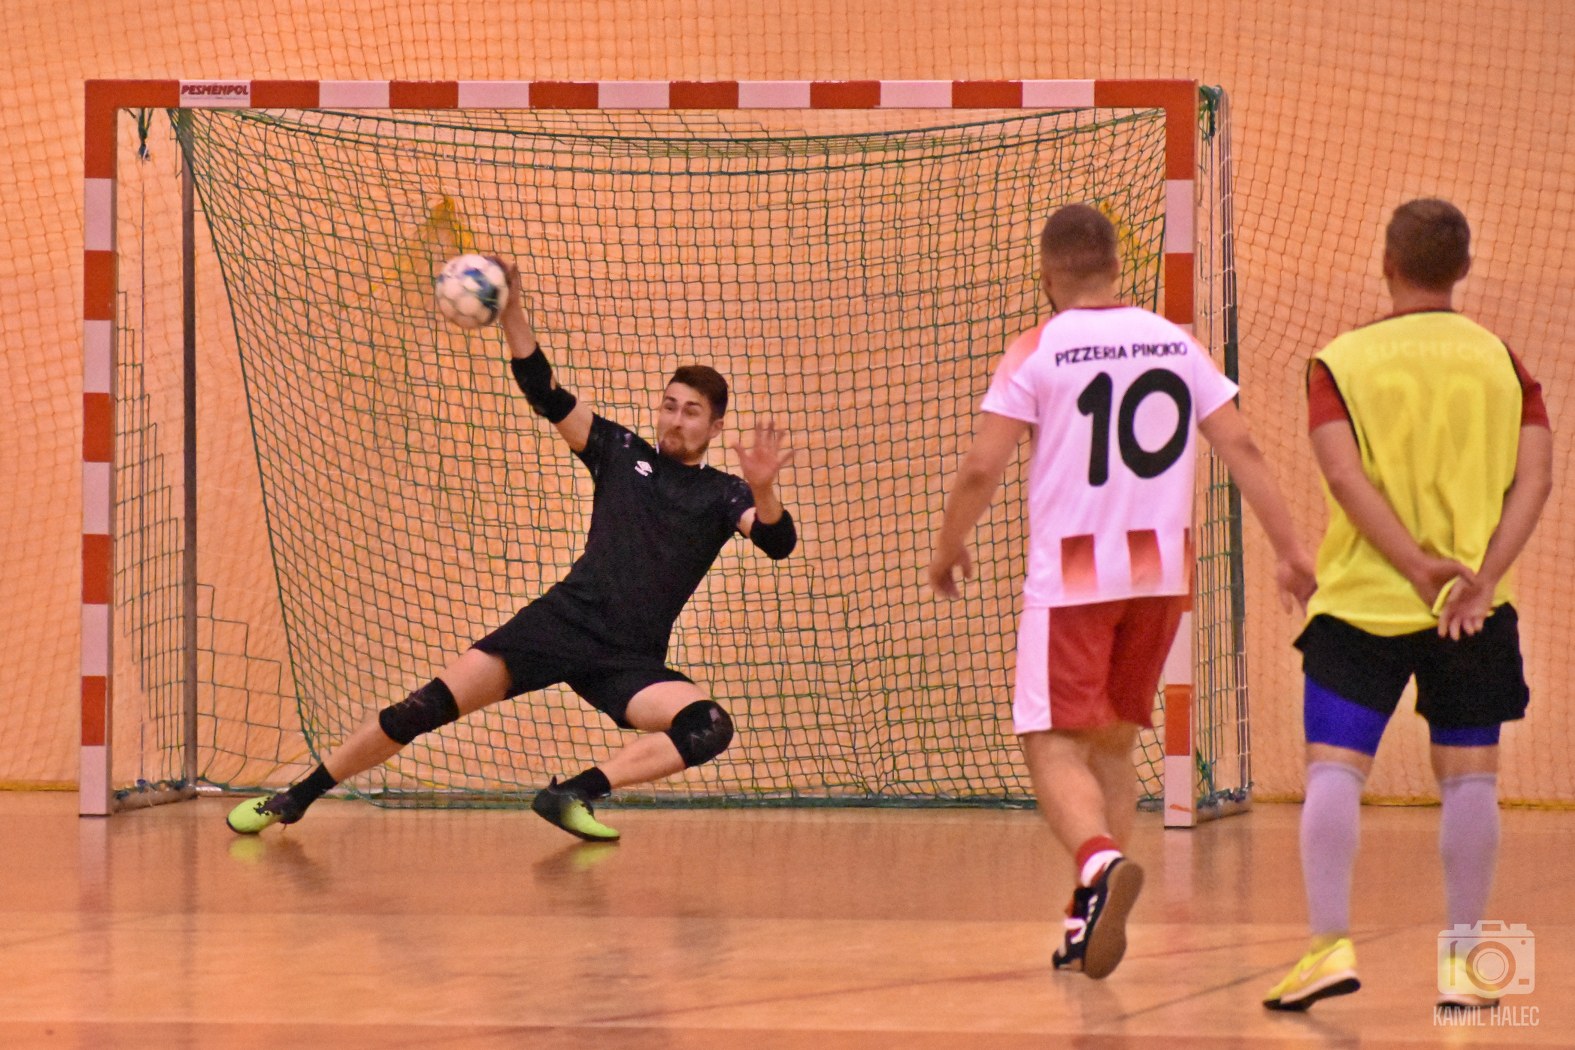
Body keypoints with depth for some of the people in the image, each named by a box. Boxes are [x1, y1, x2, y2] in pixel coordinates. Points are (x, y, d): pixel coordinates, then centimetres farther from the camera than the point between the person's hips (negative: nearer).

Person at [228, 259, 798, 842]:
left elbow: (778, 541, -12)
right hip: (564, 620, 1)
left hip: (631, 663, -1)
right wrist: (511, 310, -12)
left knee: (711, 728, -30)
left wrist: (763, 491, -35)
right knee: (428, 706, -13)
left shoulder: (721, 495, 6)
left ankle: (575, 794, -28)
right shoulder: (622, 452, 10)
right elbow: (544, 392, 2)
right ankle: (296, 798, -3)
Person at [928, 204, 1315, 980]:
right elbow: (1241, 449, 5)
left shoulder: (1037, 351, -4)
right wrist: (1290, 550, 10)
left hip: (1071, 575, -5)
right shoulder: (1176, 343, 8)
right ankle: (1089, 918, 14)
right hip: (1162, 570, 5)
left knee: (1054, 745, -4)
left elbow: (981, 468, -8)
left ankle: (1100, 862, -33)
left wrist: (949, 546, 8)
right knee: (1113, 740, 18)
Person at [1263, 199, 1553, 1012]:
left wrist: (1418, 565, -18)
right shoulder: (1503, 361, 5)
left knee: (1334, 769, -1)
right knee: (1468, 776, 7)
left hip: (1361, 600, -2)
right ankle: (1463, 962, 8)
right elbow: (1534, 477, -6)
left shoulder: (1342, 362, -1)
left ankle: (1331, 944, -13)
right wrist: (1482, 577, -12)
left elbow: (1345, 474, -14)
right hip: (1473, 610, 2)